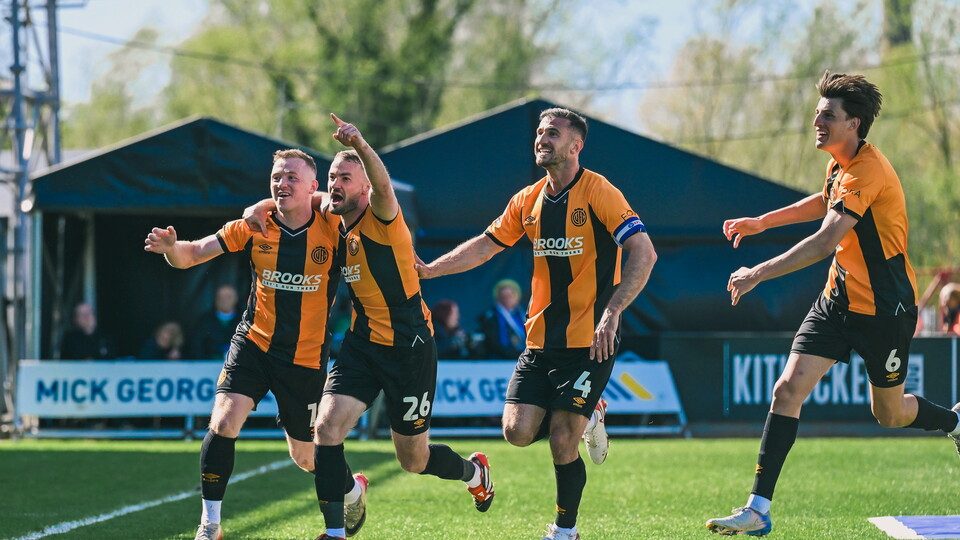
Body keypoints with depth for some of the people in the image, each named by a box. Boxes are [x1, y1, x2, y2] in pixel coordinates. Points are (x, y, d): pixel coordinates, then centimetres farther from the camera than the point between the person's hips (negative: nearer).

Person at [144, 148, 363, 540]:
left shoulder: (333, 228, -10)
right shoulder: (255, 226, -5)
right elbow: (193, 254, -7)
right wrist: (171, 247, -26)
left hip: (306, 357, -1)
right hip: (254, 343, 1)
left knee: (305, 456, 9)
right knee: (223, 422, -20)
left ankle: (353, 490, 43)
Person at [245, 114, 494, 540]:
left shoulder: (381, 217, -14)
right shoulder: (334, 223, 5)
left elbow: (383, 185, -38)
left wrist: (359, 144, -56)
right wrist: (260, 207, 2)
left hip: (409, 346, -6)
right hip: (363, 342, 6)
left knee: (414, 460, 7)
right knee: (327, 426, -16)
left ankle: (474, 472, 40)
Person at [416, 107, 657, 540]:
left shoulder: (598, 193, -11)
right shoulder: (528, 201, 9)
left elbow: (644, 253, -17)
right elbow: (486, 245, 21)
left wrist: (611, 313, -25)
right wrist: (429, 269, 11)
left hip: (589, 341, -6)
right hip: (540, 338, 6)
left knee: (562, 443, -10)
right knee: (518, 432, -6)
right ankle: (588, 418, 23)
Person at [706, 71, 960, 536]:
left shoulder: (867, 171, -26)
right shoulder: (839, 164, 4)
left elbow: (826, 241, -35)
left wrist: (759, 273, -36)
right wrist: (762, 222, 26)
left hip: (885, 309, -7)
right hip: (839, 301, 8)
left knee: (889, 414, 9)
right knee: (787, 389, -9)